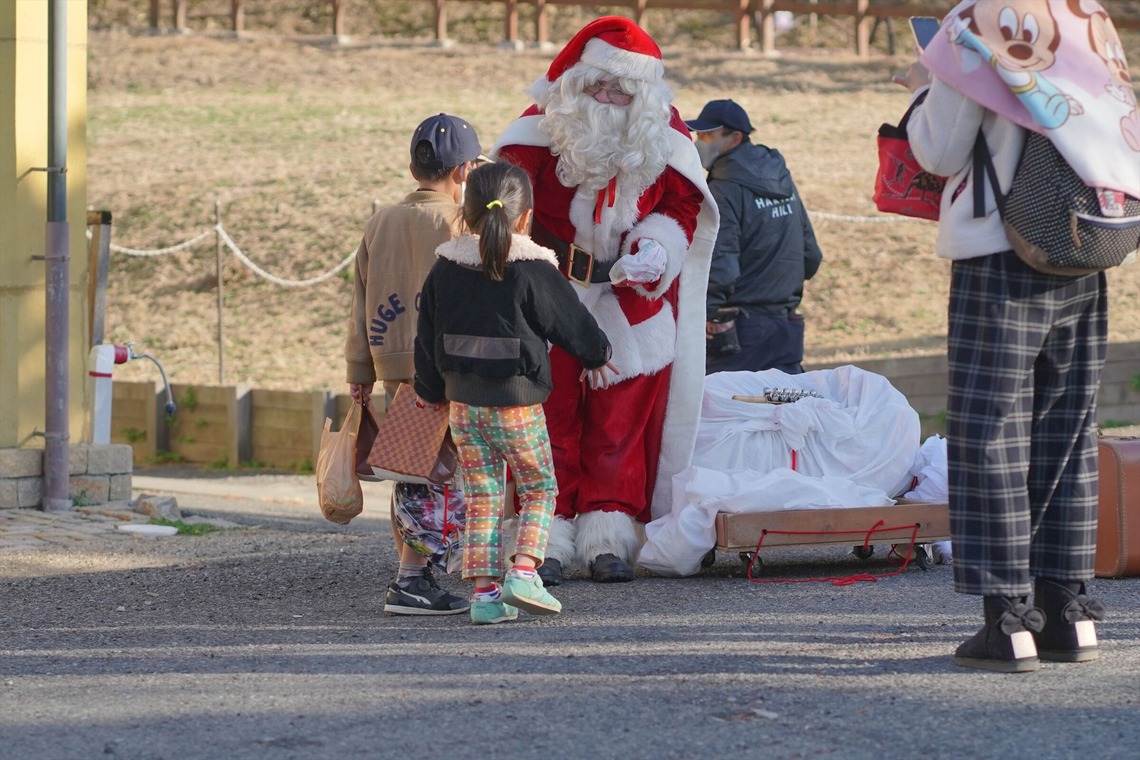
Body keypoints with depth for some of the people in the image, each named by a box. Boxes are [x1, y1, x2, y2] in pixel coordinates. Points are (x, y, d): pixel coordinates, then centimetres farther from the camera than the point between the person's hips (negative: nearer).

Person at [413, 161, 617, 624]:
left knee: (481, 497, 9)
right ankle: (523, 572, -7)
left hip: (463, 403, 4)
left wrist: (431, 391, 25)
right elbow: (571, 322, 0)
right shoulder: (534, 271, -11)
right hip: (516, 403, -4)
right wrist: (596, 356, 20)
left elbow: (427, 338, 11)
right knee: (539, 489, 10)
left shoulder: (445, 269, 3)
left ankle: (484, 591, 5)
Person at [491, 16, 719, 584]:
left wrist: (654, 252, -17)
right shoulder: (543, 127, -7)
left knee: (621, 421, 3)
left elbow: (682, 208, 2)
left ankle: (609, 538, 8)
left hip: (634, 301, 2)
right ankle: (543, 541, 4)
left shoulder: (665, 136, -1)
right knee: (549, 416, 0)